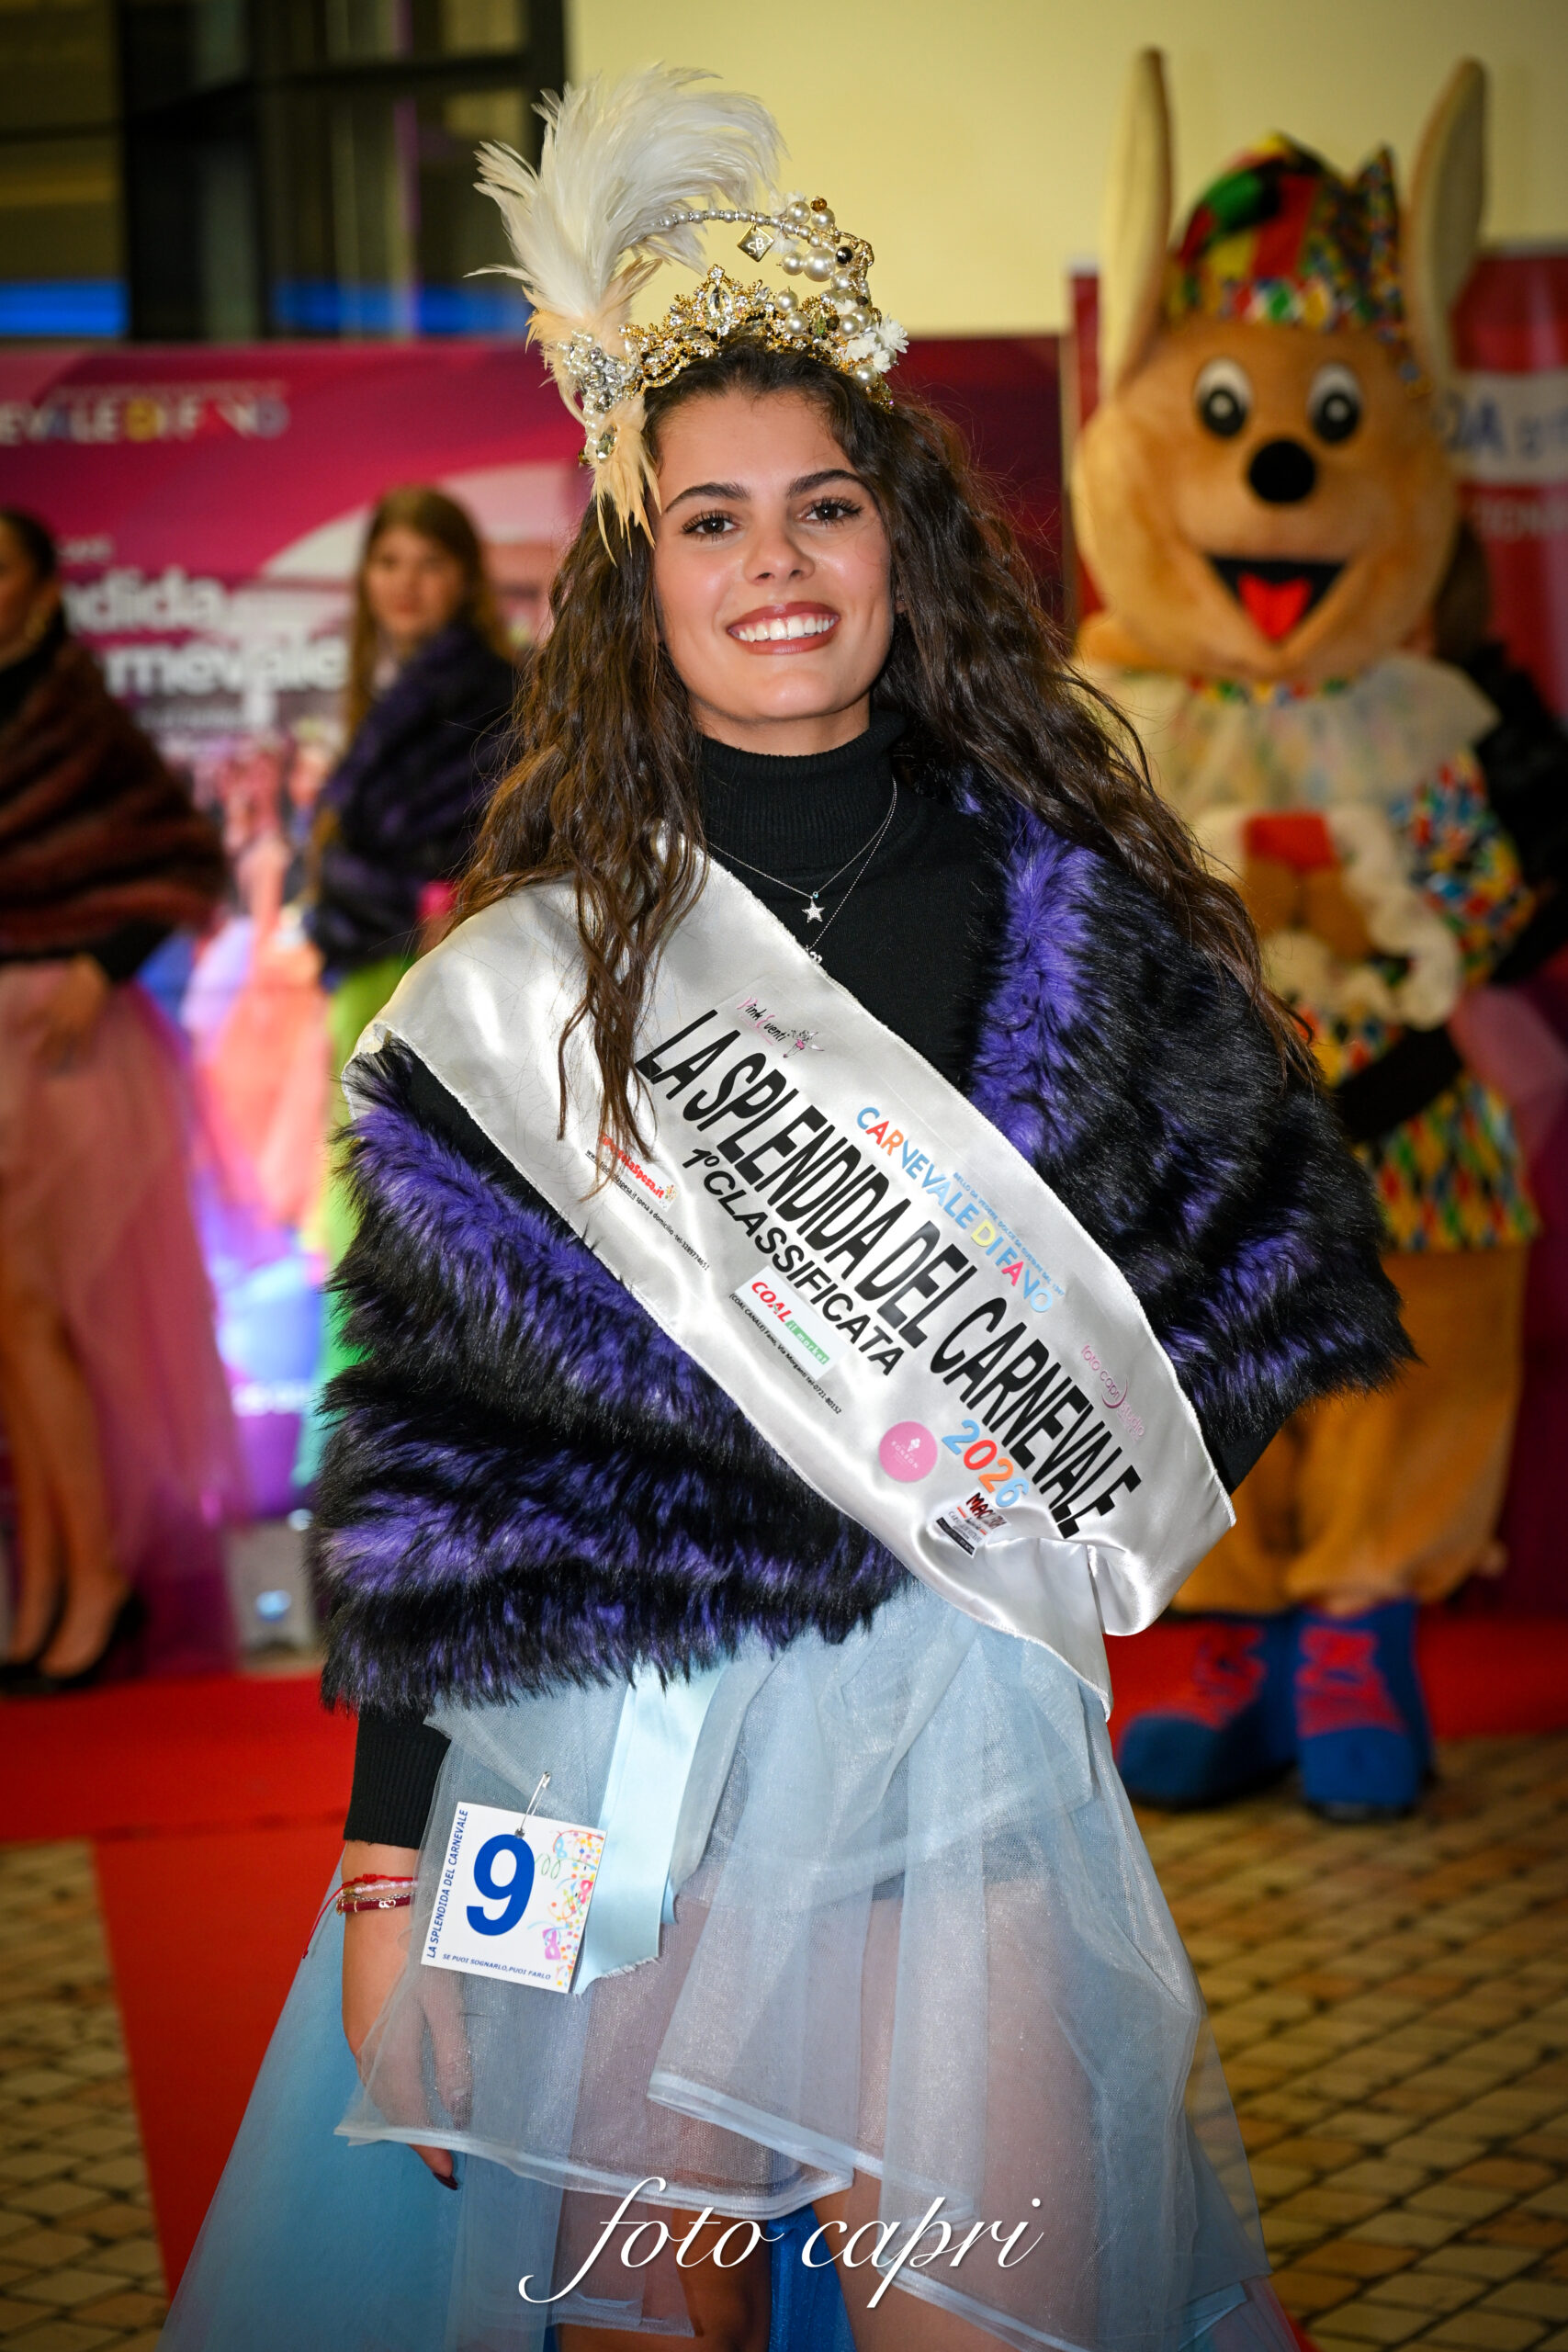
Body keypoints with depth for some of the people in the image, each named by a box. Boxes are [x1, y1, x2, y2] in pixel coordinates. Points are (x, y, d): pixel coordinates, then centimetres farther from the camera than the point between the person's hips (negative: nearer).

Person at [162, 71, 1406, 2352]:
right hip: (606, 1733, 0)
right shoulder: (532, 976, 2)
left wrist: (1064, 1467, -1)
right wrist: (386, 1862, 0)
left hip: (962, 1733, 1)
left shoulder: (1062, 916, 4)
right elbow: (430, 1439, 2)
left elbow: (1269, 1280, 14)